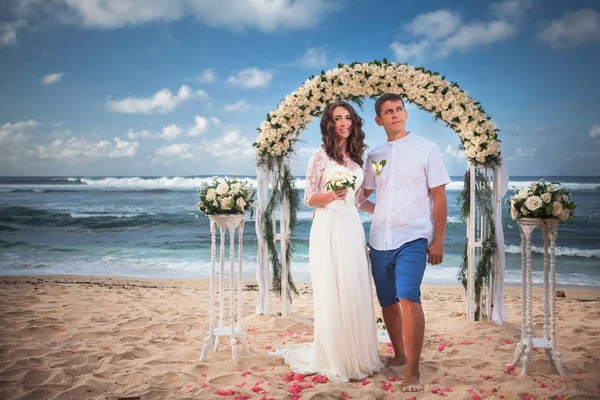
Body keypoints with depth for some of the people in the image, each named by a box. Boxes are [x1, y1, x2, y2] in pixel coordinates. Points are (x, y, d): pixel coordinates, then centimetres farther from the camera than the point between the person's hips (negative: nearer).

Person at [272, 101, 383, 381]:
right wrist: (332, 195, -21)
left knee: (356, 294, 6)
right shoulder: (321, 155, -2)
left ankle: (357, 356, 17)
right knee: (332, 294, -5)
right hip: (329, 229, -6)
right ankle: (335, 361, 6)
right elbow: (309, 199, -5)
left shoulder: (356, 157, 15)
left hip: (353, 229, 6)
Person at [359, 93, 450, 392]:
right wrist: (377, 210, 4)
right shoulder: (374, 156, 11)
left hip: (412, 239, -5)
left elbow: (439, 197, -2)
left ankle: (413, 372, -11)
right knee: (387, 302, 13)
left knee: (408, 299, -19)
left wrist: (438, 240, -6)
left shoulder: (426, 149, 0)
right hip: (379, 241, 5)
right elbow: (361, 195, 24)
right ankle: (399, 355, 32)